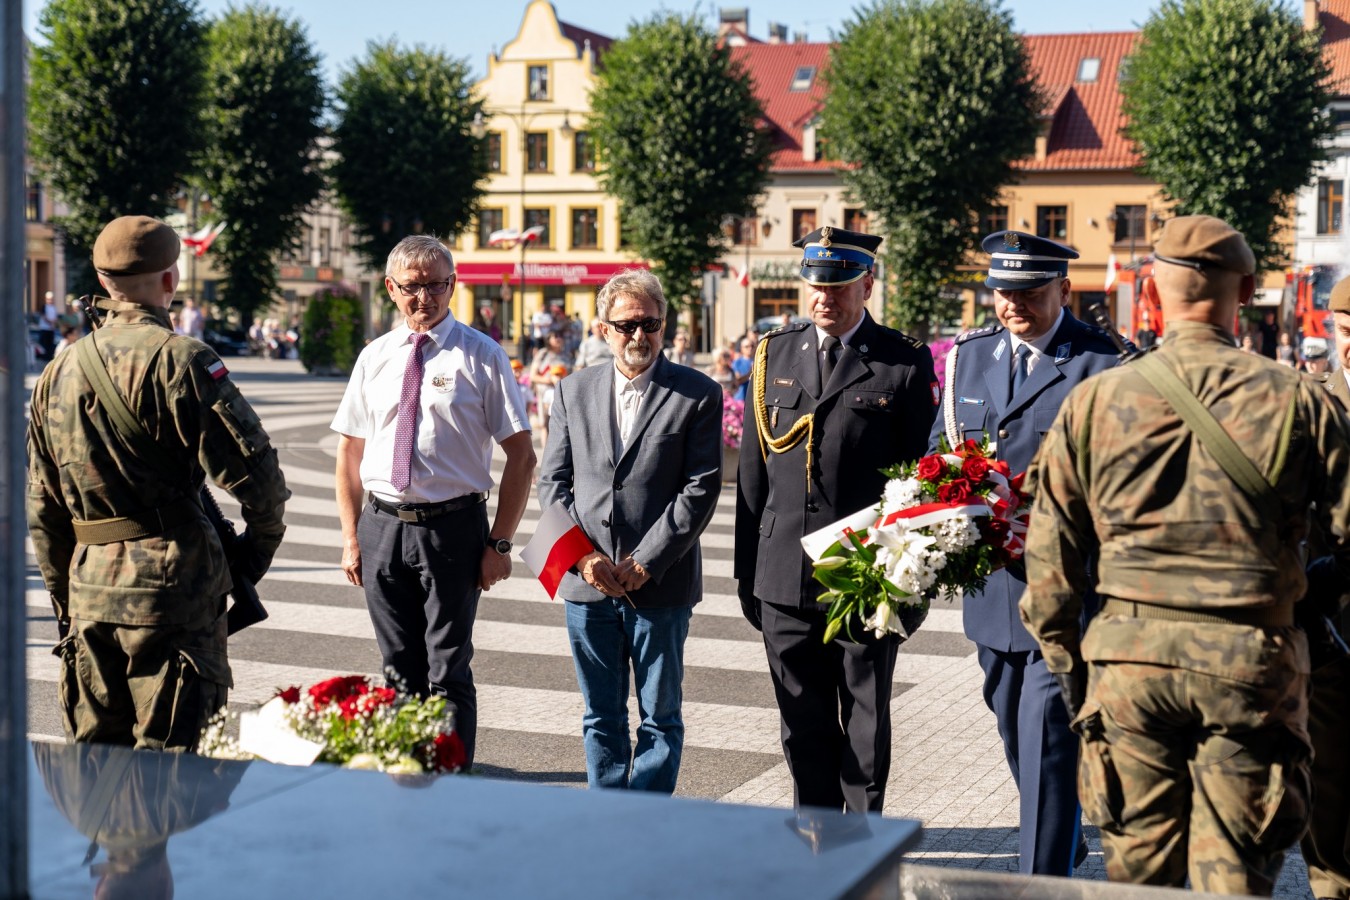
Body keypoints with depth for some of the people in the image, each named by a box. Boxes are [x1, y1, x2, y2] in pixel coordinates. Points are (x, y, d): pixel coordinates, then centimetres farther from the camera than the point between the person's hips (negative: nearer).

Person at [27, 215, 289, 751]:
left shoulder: (58, 372, 12)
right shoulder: (179, 360, -9)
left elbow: (42, 508, 17)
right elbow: (252, 468, -16)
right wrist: (257, 550, 2)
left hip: (89, 586, 6)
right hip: (172, 584, -6)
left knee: (94, 757, 15)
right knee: (165, 756, -2)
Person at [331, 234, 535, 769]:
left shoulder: (481, 356, -4)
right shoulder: (375, 357, 9)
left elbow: (521, 456, -5)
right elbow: (350, 451, 14)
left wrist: (500, 543, -10)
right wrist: (351, 537, 6)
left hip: (452, 529, -4)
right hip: (381, 527, 4)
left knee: (448, 673, 0)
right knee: (399, 672, 14)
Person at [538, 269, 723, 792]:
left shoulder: (697, 394, -2)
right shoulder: (574, 391, 9)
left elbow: (701, 488, -7)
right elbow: (553, 482, 7)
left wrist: (646, 563, -12)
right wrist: (583, 554, -7)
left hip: (662, 585, -3)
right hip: (588, 584, 3)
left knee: (659, 719, 6)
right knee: (601, 719, 11)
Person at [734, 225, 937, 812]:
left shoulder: (904, 363, -2)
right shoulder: (774, 355, 9)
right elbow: (752, 474, 11)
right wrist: (747, 570, 9)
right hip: (784, 579, 3)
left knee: (866, 723, 8)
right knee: (803, 725, 11)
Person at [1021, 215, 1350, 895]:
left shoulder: (1094, 399, 0)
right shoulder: (1294, 400, -3)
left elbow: (1051, 550, 4)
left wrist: (1061, 654, 15)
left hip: (1127, 655, 1)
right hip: (1252, 661, -1)